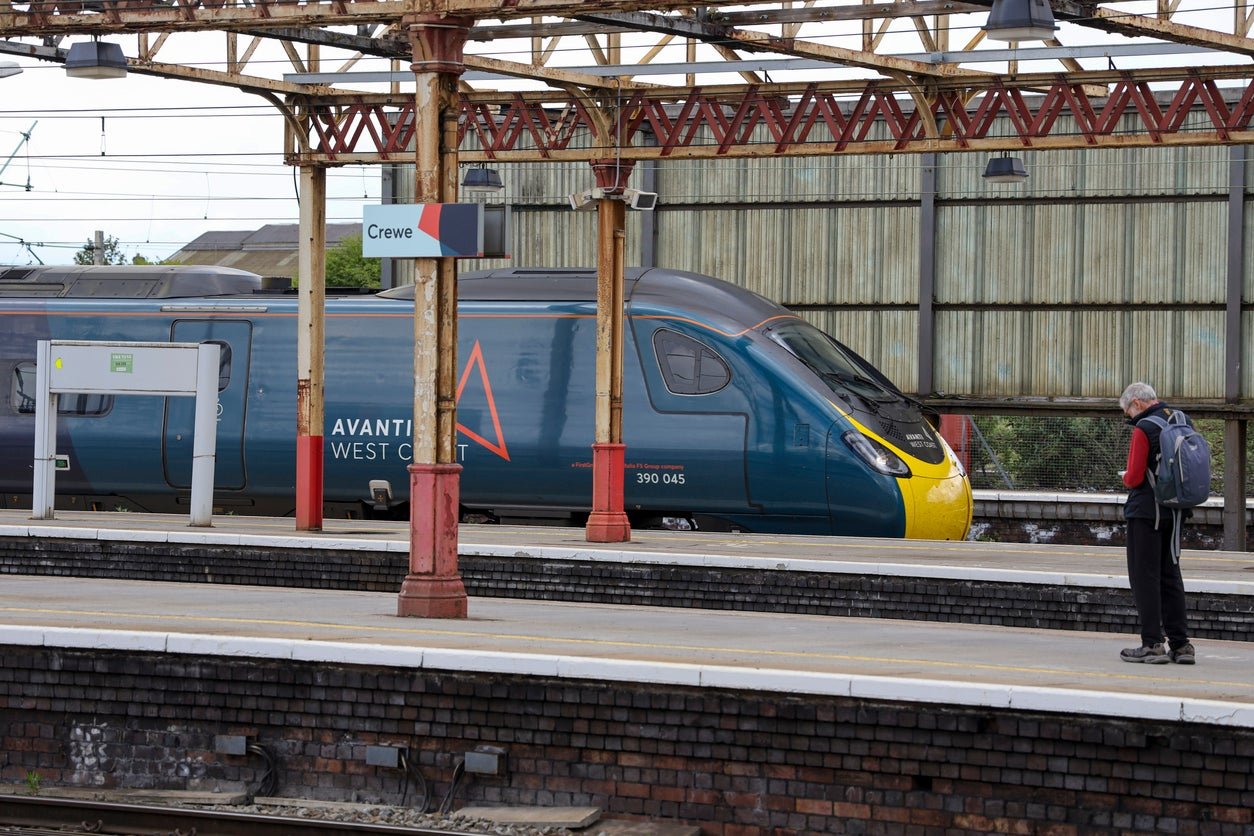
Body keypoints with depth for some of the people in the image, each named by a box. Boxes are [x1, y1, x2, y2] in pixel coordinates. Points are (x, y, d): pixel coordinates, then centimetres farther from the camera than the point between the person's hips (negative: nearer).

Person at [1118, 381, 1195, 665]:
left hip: (1146, 511, -7)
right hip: (1174, 513, 7)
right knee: (1170, 576, 13)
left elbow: (1135, 478, -17)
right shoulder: (1183, 422, 8)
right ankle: (1181, 643, 12)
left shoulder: (1144, 429, -15)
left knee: (1144, 577, -1)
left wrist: (1126, 479, 3)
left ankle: (1152, 644, -3)